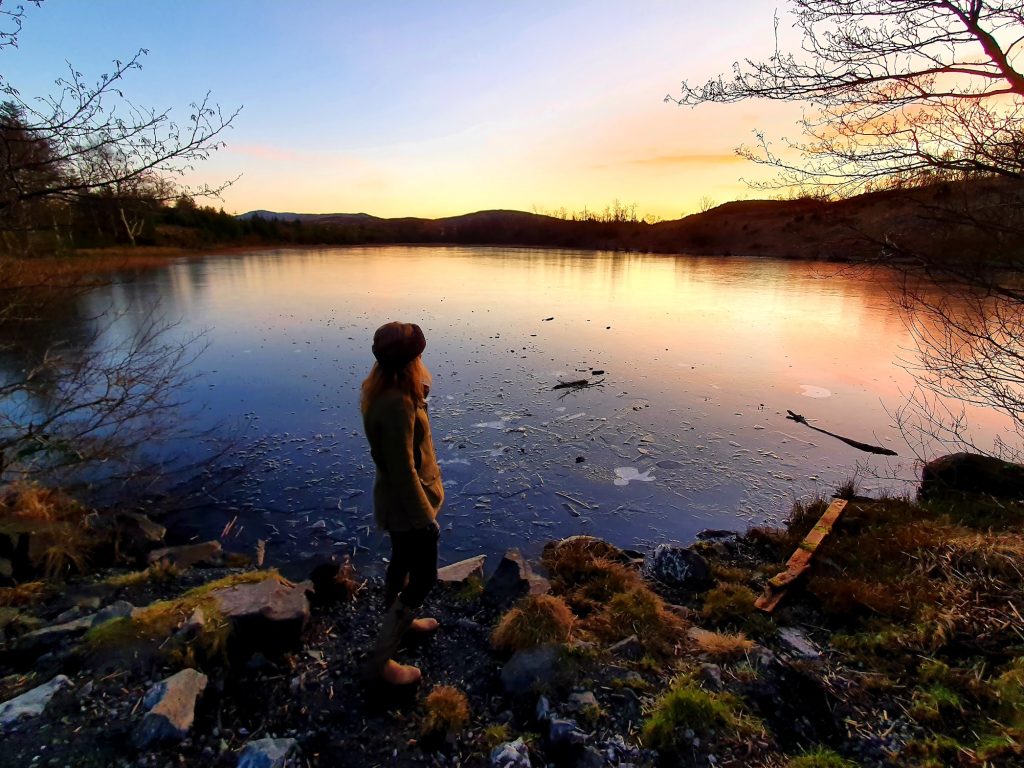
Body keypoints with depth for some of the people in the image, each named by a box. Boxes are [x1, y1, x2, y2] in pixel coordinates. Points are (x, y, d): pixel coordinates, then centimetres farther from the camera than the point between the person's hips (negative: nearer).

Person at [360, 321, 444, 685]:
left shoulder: (382, 389, -4)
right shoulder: (396, 404, -33)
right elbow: (404, 471, -27)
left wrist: (420, 388, 1)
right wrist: (425, 516, -20)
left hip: (395, 499, 10)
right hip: (407, 503, -9)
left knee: (403, 560, 29)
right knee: (423, 577, 7)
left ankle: (398, 619, 54)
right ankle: (379, 662, 20)